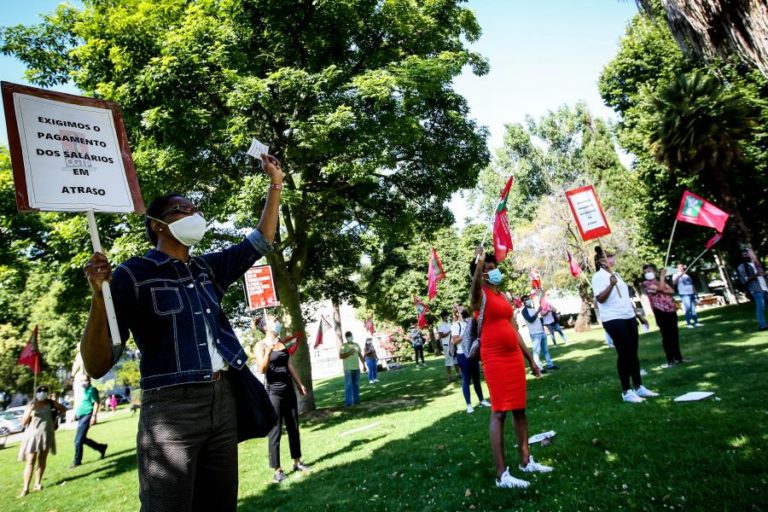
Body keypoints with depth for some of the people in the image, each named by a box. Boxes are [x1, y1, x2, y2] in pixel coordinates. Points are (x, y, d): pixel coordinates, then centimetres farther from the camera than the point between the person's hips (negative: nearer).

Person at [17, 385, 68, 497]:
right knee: (30, 461, -5)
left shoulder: (51, 403, -1)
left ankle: (38, 483, 21)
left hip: (47, 435, 3)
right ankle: (25, 488, -2)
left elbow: (63, 409, 16)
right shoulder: (31, 405, -7)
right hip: (33, 435, -3)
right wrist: (29, 412, -23)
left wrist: (57, 417, 4)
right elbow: (23, 423, -9)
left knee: (42, 460, 10)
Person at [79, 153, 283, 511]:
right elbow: (96, 366, -10)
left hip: (223, 401, 6)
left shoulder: (206, 268, 12)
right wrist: (99, 298, -26)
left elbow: (261, 241, 18)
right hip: (171, 408, -6)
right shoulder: (133, 275, -6)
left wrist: (275, 184, 14)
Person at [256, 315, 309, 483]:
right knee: (275, 431, -3)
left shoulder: (282, 343, 11)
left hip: (289, 390, 7)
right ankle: (277, 470, 3)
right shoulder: (261, 345, -8)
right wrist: (269, 350, -32)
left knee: (293, 427, 12)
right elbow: (262, 369, -19)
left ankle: (297, 461, 23)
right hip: (273, 392, -6)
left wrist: (299, 384, 17)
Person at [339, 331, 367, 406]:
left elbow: (360, 355, 18)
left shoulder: (356, 345, 14)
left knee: (356, 385, 8)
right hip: (348, 369, -5)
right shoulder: (344, 345, -4)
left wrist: (364, 365, 16)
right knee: (348, 385, -6)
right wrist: (349, 353, -19)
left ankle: (356, 400, 15)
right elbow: (341, 356, -11)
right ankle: (348, 402, -2)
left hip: (356, 368, 5)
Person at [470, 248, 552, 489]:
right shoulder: (480, 295, -6)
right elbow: (475, 285, -33)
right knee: (499, 411, -7)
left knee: (519, 408, 13)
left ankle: (526, 461, 26)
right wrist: (479, 261, -49)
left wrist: (530, 359, 20)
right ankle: (501, 474, -3)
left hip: (514, 356, 8)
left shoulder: (502, 295, 16)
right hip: (495, 358, -8)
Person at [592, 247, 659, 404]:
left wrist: (637, 313, 22)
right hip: (613, 320, -8)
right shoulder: (598, 276, -9)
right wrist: (611, 285, -33)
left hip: (628, 317, 8)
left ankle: (639, 387, 19)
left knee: (633, 353, 11)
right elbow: (600, 298, -21)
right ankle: (626, 391, 1)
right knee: (624, 354, -6)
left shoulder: (616, 274, 18)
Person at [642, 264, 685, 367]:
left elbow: (672, 291, 3)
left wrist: (663, 291, -13)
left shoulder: (661, 281, 15)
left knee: (675, 334, 13)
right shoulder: (646, 283, -3)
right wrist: (662, 275, -4)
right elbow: (661, 288, -16)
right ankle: (670, 360, 1)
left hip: (671, 310, 6)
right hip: (660, 312, -6)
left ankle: (678, 357, 25)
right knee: (666, 336, -4)